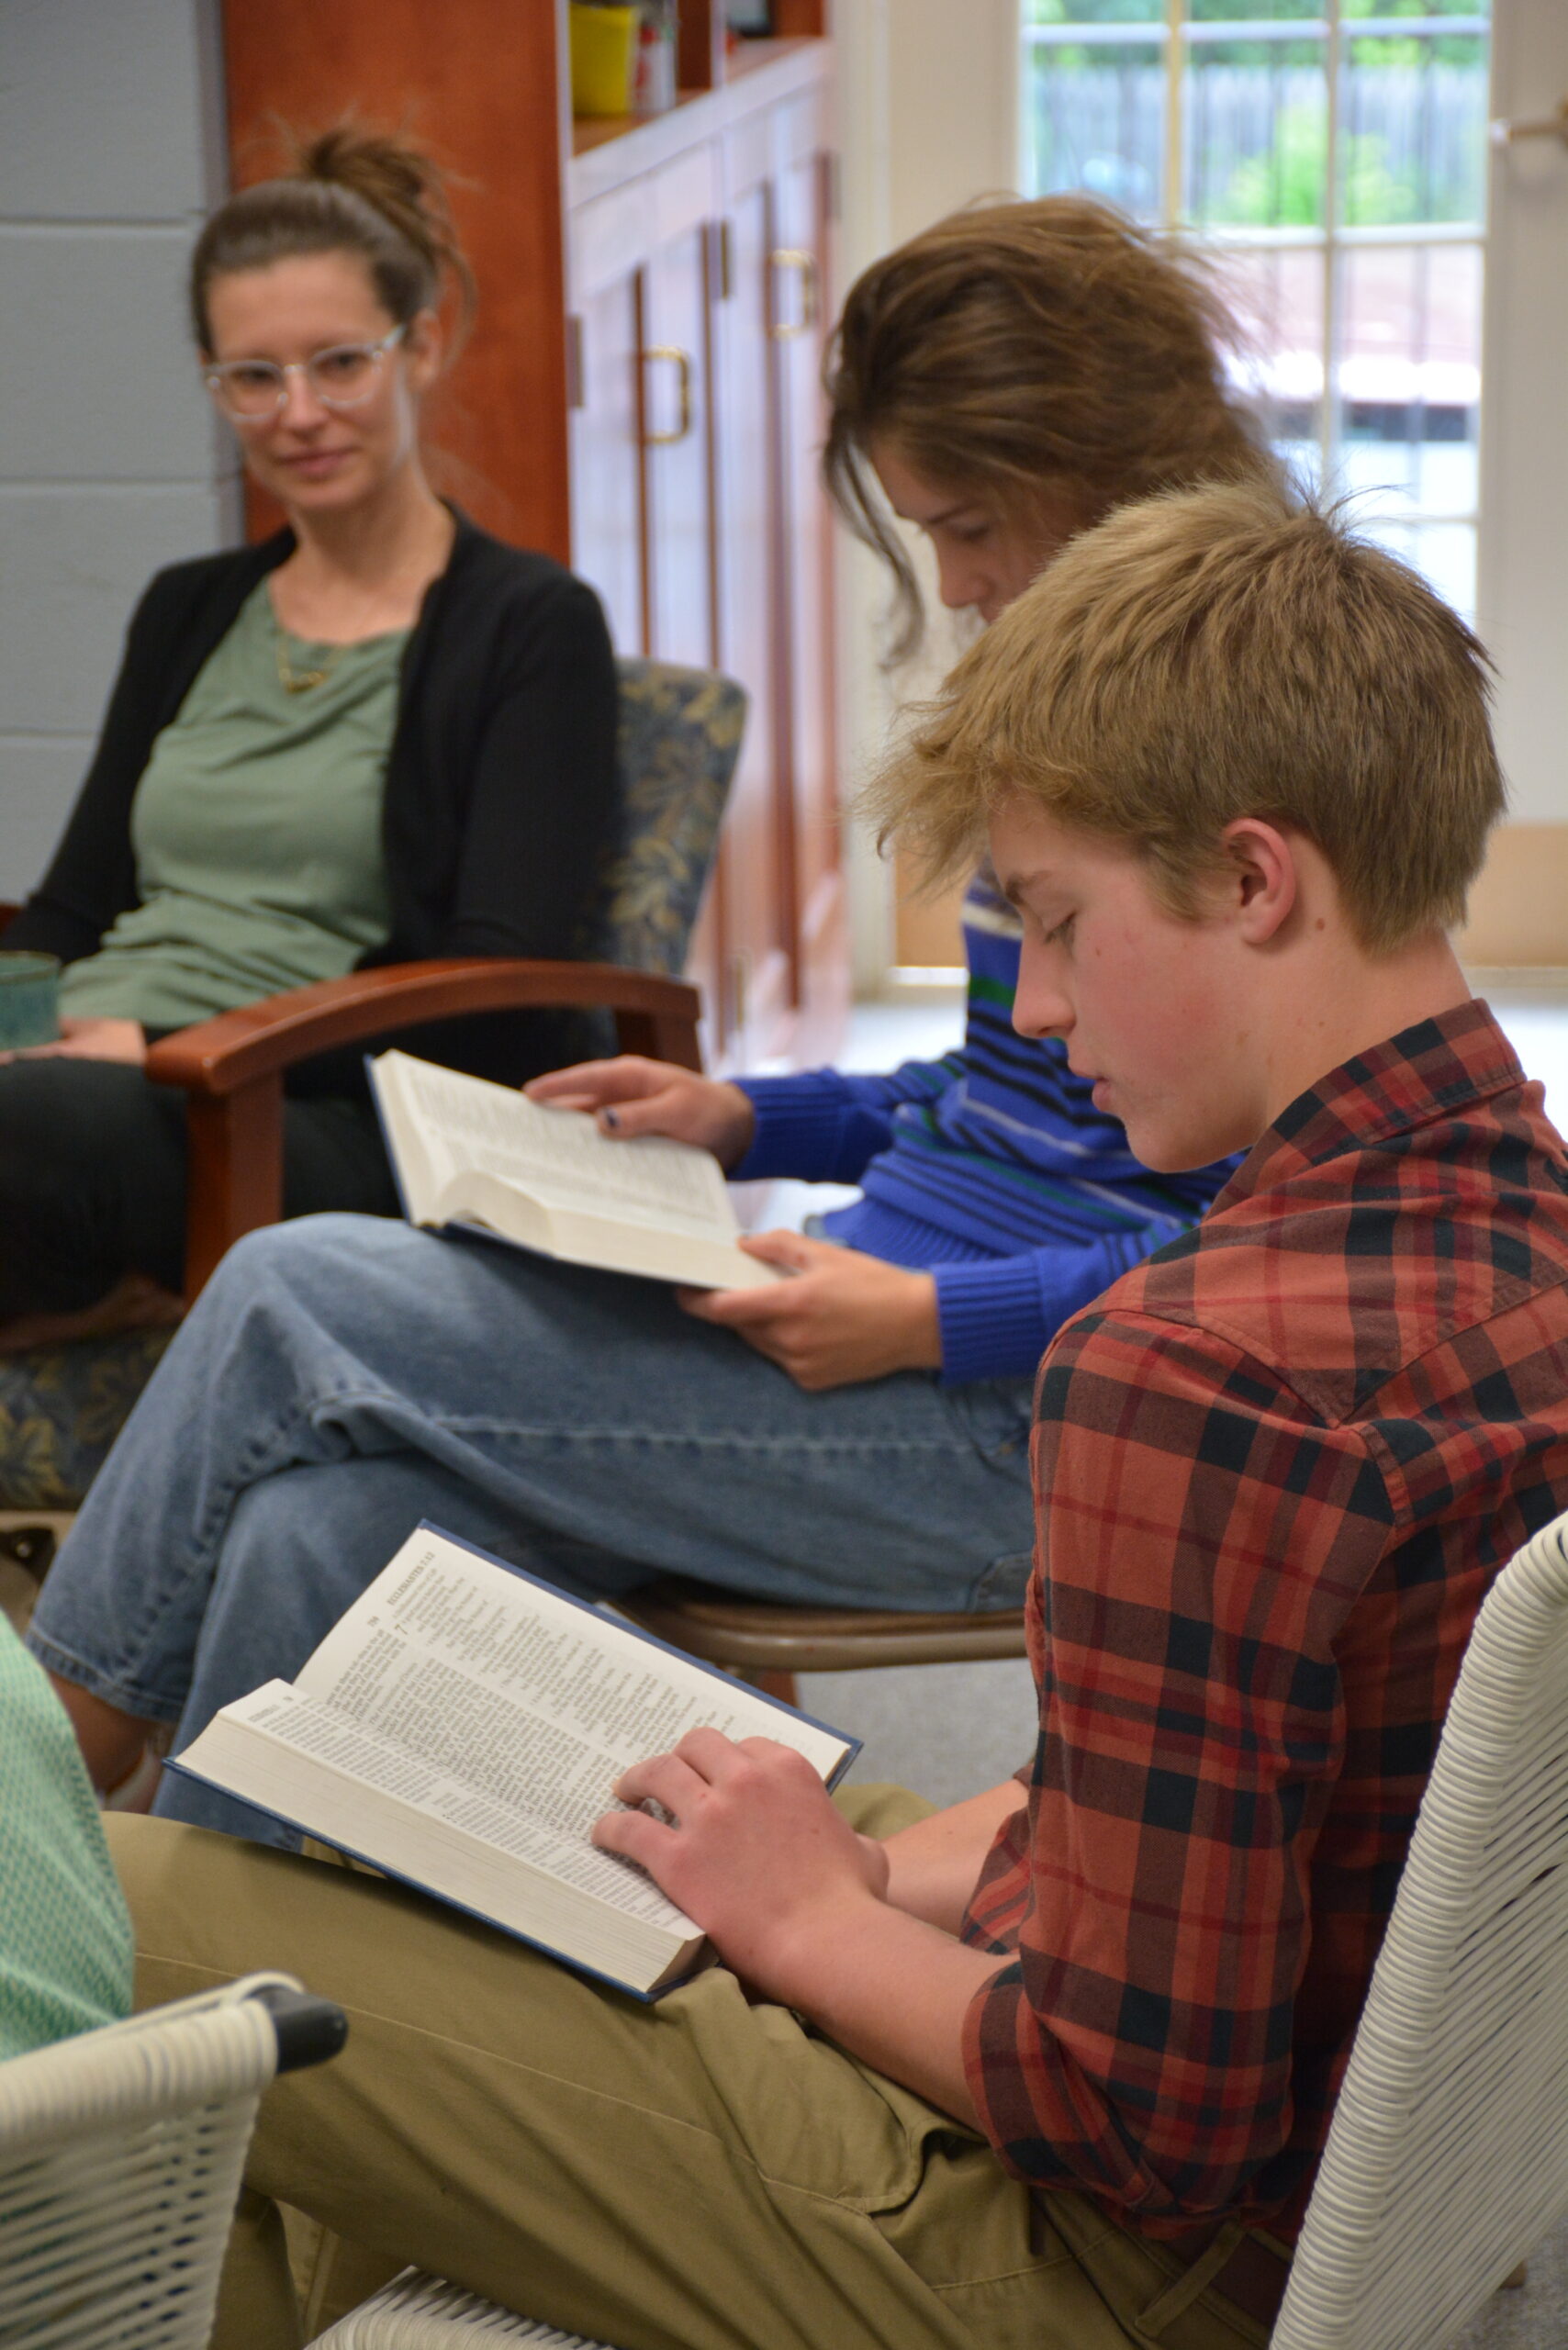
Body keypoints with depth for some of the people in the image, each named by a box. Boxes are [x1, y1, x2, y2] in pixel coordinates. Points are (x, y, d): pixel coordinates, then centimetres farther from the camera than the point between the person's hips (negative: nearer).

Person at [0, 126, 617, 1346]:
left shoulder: (530, 627, 5)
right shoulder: (188, 615, 25)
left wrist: (169, 1047, -12)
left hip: (340, 1130, -5)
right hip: (101, 1084, 5)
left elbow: (497, 995, -5)